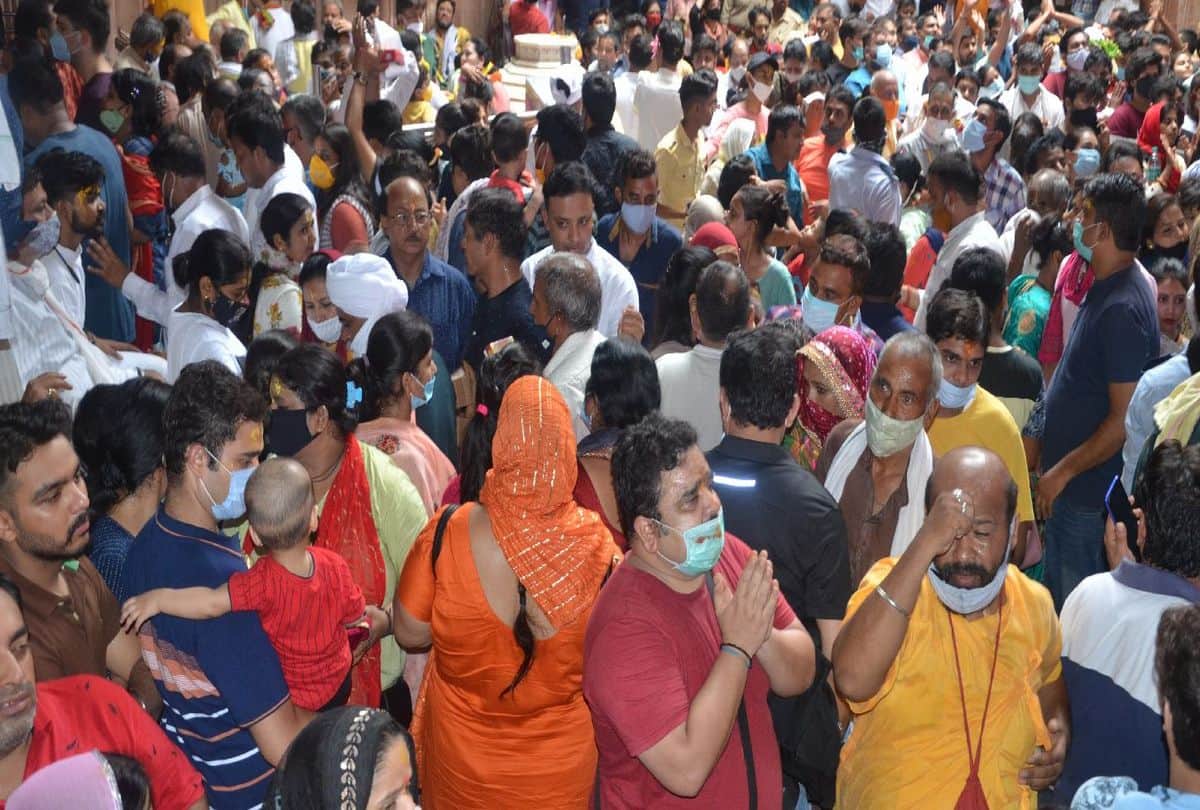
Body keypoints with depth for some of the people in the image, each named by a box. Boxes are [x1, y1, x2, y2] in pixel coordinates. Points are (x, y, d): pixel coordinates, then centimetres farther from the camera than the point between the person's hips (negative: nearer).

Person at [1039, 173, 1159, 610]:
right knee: (1057, 593, 21)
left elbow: (1125, 419, -24)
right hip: (1072, 478, 9)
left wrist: (1063, 471, -17)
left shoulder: (1122, 309, -24)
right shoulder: (1103, 288, 6)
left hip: (1087, 489, -9)